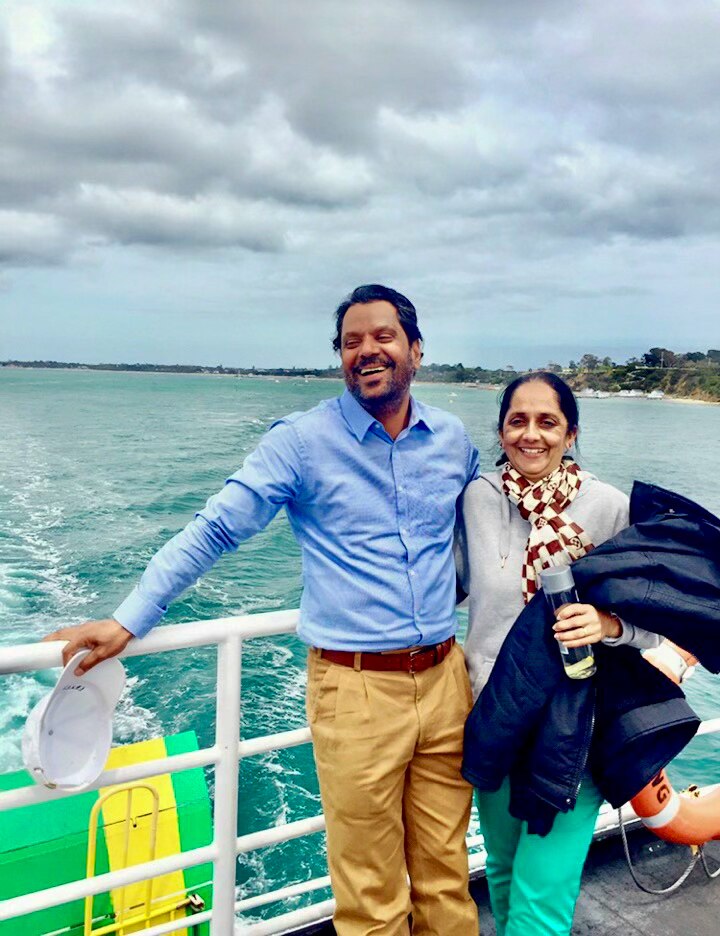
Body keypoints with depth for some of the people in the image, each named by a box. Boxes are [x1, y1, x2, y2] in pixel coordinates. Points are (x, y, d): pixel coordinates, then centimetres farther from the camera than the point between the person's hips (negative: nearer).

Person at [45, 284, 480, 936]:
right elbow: (213, 532, -6)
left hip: (445, 680, 4)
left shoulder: (453, 438, 7)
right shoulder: (303, 440, -5)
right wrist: (127, 620, -9)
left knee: (447, 880, 16)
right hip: (357, 688, -4)